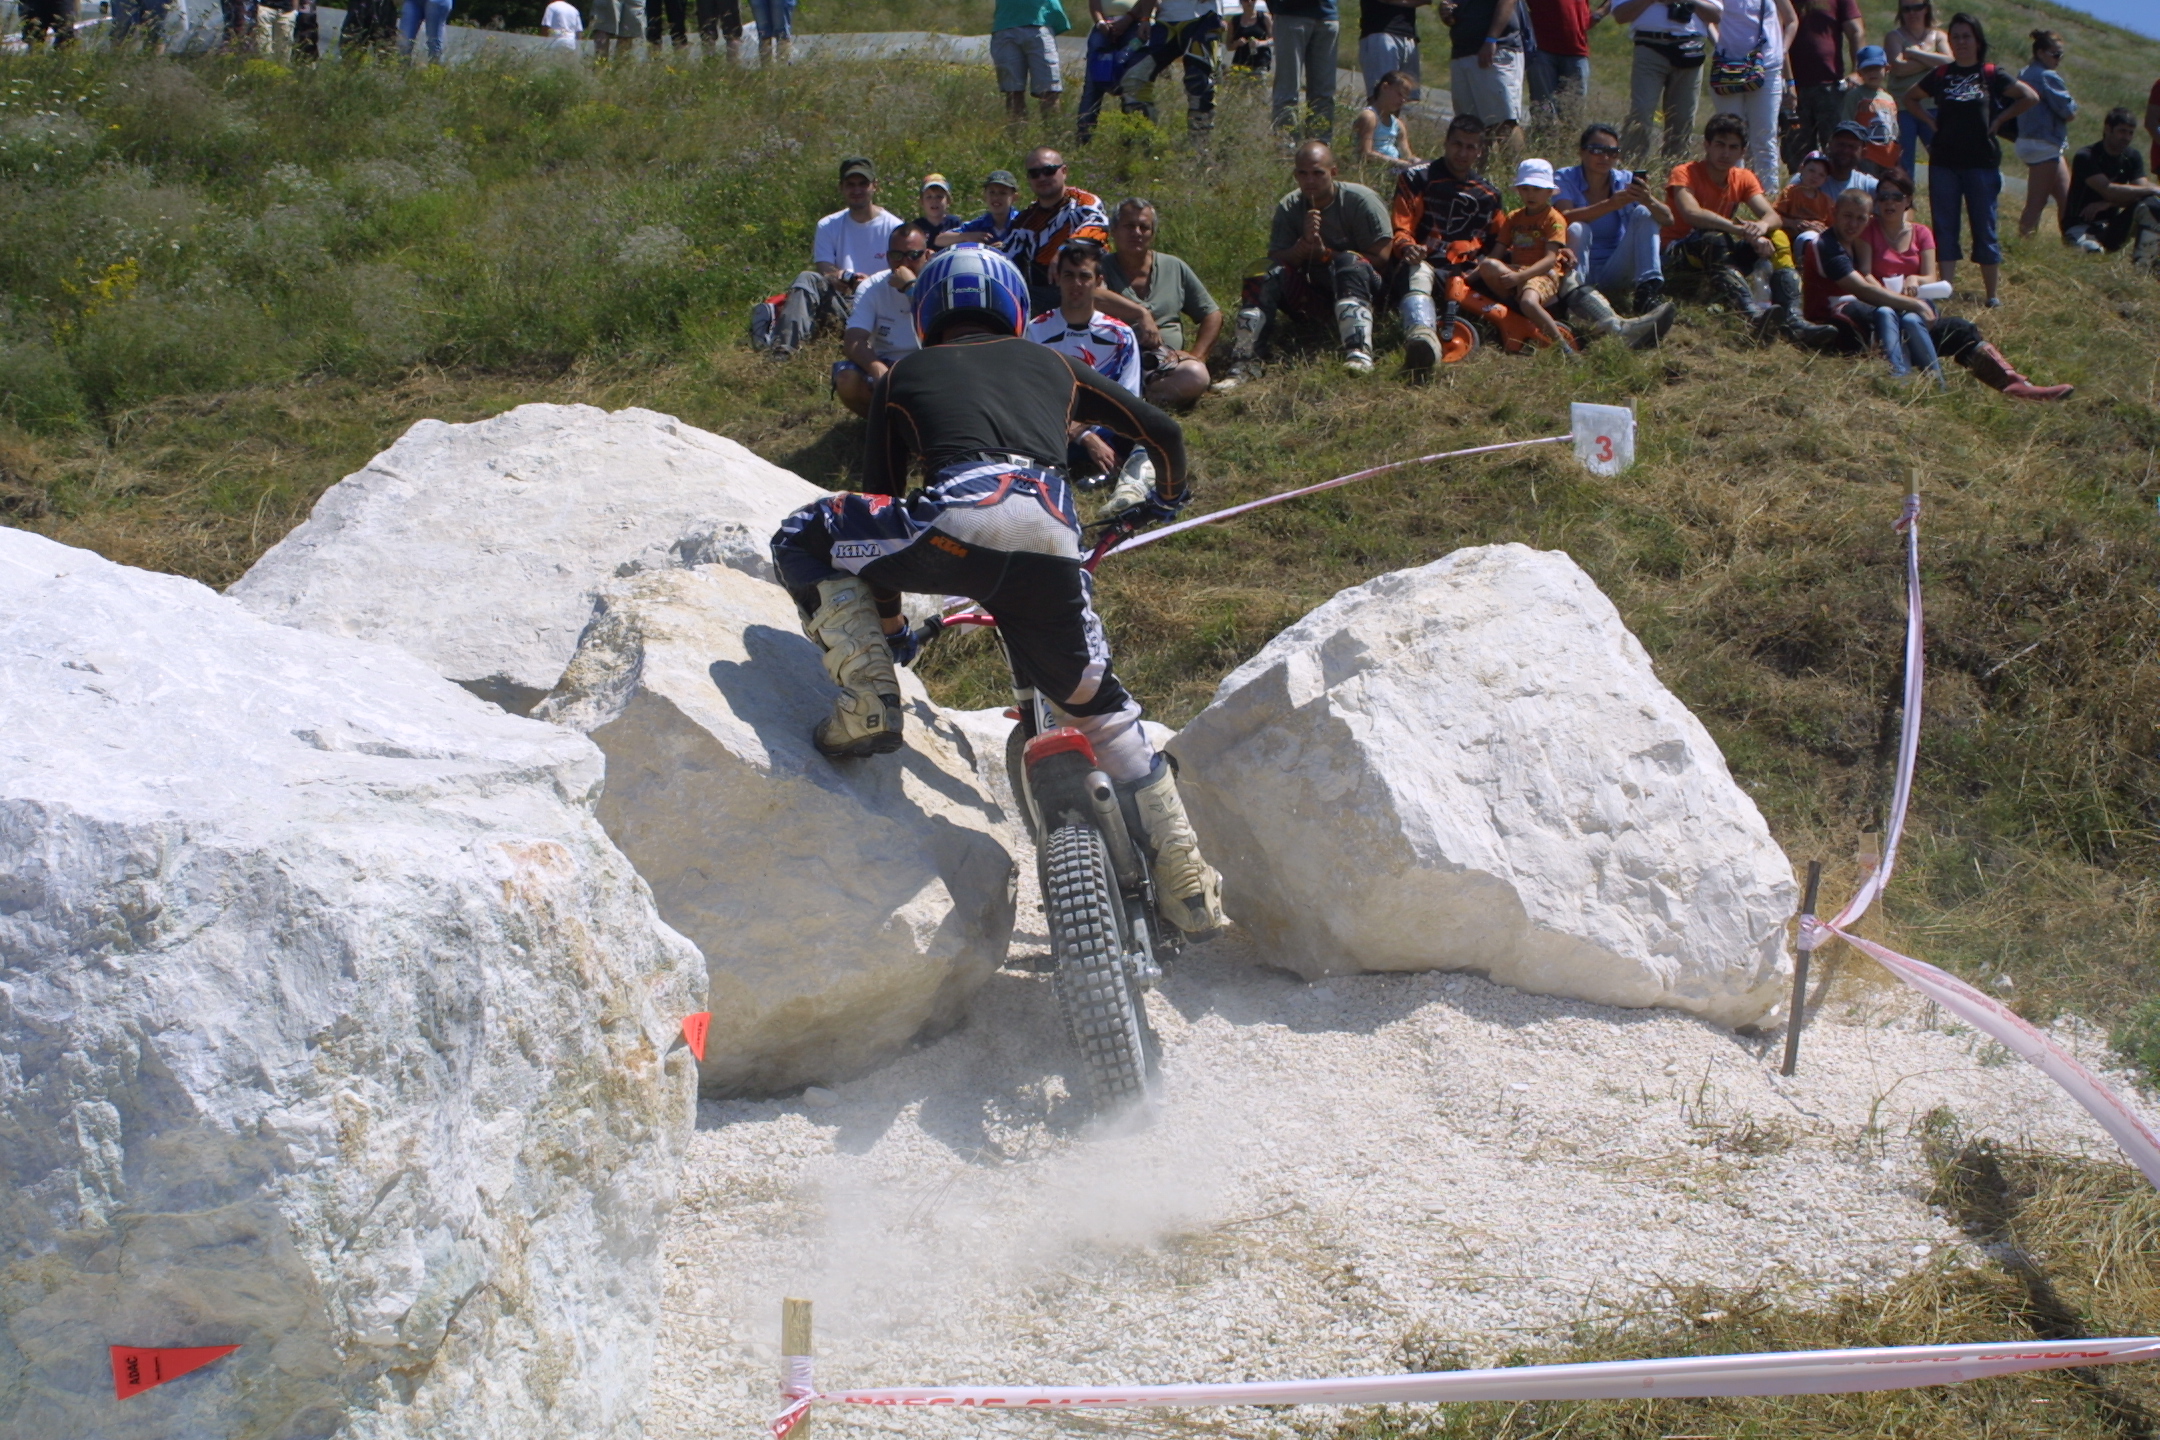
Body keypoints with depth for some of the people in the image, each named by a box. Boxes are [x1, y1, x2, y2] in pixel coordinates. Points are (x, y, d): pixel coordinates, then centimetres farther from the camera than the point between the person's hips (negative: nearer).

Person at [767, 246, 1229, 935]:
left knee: (801, 538, 19)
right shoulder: (1049, 364, 33)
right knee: (1098, 704, 24)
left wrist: (890, 626, 41)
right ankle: (1187, 882, 23)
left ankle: (868, 701, 3)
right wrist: (1165, 500, 60)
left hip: (956, 528, -3)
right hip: (1051, 549, 3)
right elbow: (1163, 432, 38)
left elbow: (880, 501, 31)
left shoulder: (905, 376, 29)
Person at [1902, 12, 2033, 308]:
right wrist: (1932, 120, 8)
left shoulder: (1991, 75, 1)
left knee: (1984, 229, 1)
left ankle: (1993, 295, 6)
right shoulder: (1940, 76, 8)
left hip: (1982, 162, -2)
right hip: (1944, 162, 3)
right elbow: (1910, 98, 21)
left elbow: (2030, 97, -1)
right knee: (1944, 228, 2)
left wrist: (1999, 120, -4)